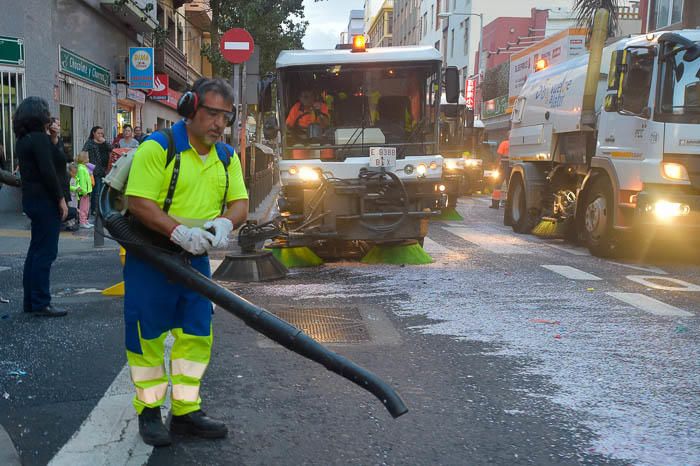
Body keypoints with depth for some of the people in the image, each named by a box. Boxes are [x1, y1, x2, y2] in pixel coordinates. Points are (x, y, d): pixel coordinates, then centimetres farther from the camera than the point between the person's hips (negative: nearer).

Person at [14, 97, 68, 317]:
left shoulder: (24, 140, 14)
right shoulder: (40, 138, -15)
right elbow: (48, 171, -20)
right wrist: (61, 198, -16)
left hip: (32, 199, 10)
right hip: (44, 200, -10)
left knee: (36, 250, 15)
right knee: (45, 252, -6)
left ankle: (30, 300, 20)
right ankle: (41, 303, -3)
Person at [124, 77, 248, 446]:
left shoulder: (227, 156, 6)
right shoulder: (157, 147, -14)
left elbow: (240, 203, 3)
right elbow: (138, 203, -20)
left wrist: (224, 223, -19)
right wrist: (179, 231, -30)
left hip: (195, 260, 6)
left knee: (196, 334, 7)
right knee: (148, 334, 3)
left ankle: (186, 411, 20)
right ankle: (149, 411, 20)